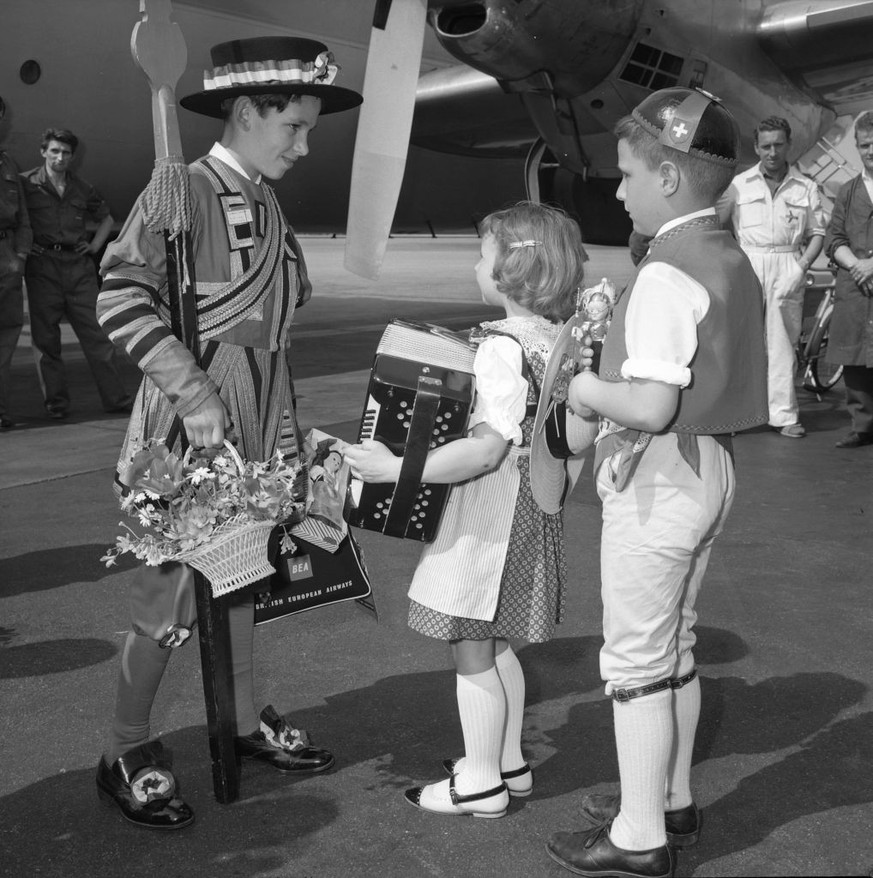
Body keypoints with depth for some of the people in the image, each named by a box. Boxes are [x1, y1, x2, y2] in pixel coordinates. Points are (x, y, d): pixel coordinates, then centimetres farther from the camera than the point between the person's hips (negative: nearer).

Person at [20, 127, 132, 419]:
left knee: (96, 332, 0)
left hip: (79, 266, 3)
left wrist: (95, 246, 14)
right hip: (43, 266, -2)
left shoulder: (82, 188, 13)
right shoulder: (26, 184, 2)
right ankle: (56, 403, 8)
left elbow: (106, 219, 28)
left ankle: (116, 398, 4)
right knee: (46, 337, 0)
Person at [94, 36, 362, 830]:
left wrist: (286, 431, 13)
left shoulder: (267, 206, 11)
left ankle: (245, 722, 33)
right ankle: (127, 751, 19)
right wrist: (193, 395, -25)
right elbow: (122, 301, -19)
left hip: (257, 428, 8)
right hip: (192, 427, -7)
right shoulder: (184, 193, -12)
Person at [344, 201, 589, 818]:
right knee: (496, 643, 21)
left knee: (472, 649, 4)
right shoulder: (557, 338, 6)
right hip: (532, 502, 9)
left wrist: (395, 469, -26)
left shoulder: (503, 347, -22)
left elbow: (487, 448, -27)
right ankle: (509, 761, 33)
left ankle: (481, 784, 17)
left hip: (491, 511, -9)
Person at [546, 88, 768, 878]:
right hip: (711, 466, 10)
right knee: (675, 648, 21)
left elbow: (651, 404, -29)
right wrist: (614, 375, 9)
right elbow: (712, 375, 11)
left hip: (657, 479, -9)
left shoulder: (667, 274, -21)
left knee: (637, 661, 3)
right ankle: (671, 798, 36)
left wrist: (587, 391, -12)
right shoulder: (732, 259, 8)